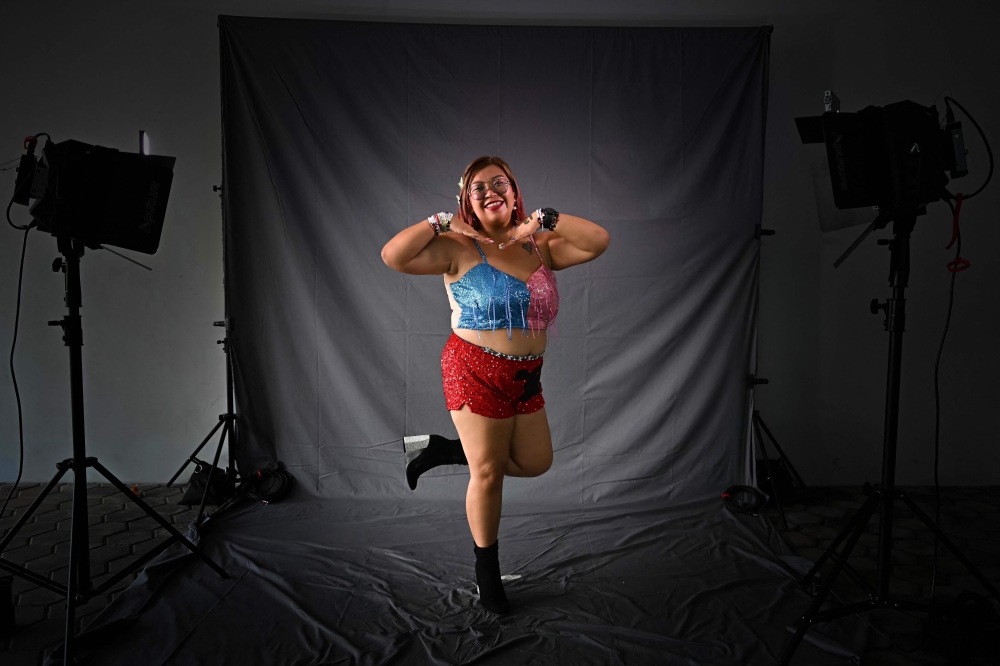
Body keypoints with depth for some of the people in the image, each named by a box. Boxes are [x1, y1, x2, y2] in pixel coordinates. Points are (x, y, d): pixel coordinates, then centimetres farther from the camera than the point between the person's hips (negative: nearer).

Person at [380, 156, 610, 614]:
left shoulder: (538, 248, 4)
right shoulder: (458, 250, -10)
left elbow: (598, 241, -5)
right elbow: (393, 256, -21)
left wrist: (544, 219, -12)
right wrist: (442, 223, -16)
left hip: (526, 377, 6)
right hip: (476, 372, -6)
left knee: (535, 462, 16)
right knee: (488, 472, 5)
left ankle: (441, 450, 28)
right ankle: (486, 571, 28)